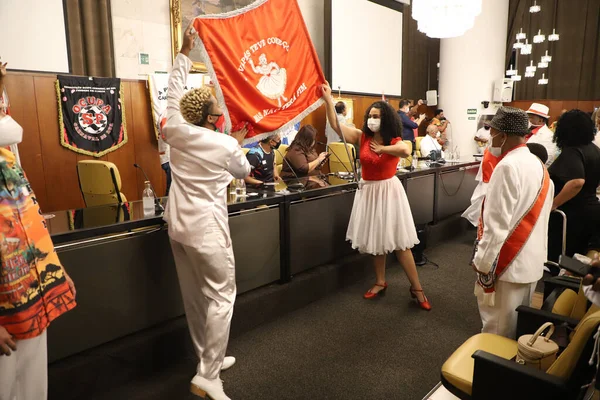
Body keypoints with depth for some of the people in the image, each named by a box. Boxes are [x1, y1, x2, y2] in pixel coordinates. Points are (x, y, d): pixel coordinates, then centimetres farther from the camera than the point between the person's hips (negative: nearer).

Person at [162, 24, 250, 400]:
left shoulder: (175, 132, -1)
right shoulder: (226, 145, -12)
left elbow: (175, 91, 15)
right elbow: (243, 171, 9)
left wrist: (185, 53, 24)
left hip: (179, 226, 6)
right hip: (207, 228, -6)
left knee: (195, 298, 15)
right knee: (221, 296, 3)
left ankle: (209, 358, 30)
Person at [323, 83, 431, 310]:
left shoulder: (395, 142, -10)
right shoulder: (362, 137, -1)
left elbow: (406, 151, -35)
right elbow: (336, 125, -9)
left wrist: (382, 149, -25)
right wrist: (328, 100, -15)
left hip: (388, 191, -4)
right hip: (368, 192, 4)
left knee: (399, 242, 0)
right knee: (375, 239, 14)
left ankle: (416, 288, 13)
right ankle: (380, 282, 31)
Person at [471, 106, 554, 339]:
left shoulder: (507, 167, -20)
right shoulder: (539, 165, 8)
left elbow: (497, 222, -23)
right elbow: (538, 215, 15)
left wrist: (483, 260, -14)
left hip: (506, 263, -9)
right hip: (531, 259, 9)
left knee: (497, 328, 6)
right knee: (518, 323, 22)